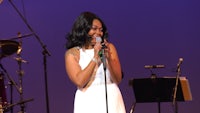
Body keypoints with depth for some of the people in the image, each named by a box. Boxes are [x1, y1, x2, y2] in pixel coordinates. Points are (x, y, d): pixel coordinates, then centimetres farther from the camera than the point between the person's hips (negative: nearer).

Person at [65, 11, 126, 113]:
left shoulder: (109, 48, 8)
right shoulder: (72, 53, 3)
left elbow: (118, 79, 3)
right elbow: (79, 82, -10)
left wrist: (108, 57, -10)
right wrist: (95, 58, -10)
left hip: (112, 100, 2)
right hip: (88, 103, -2)